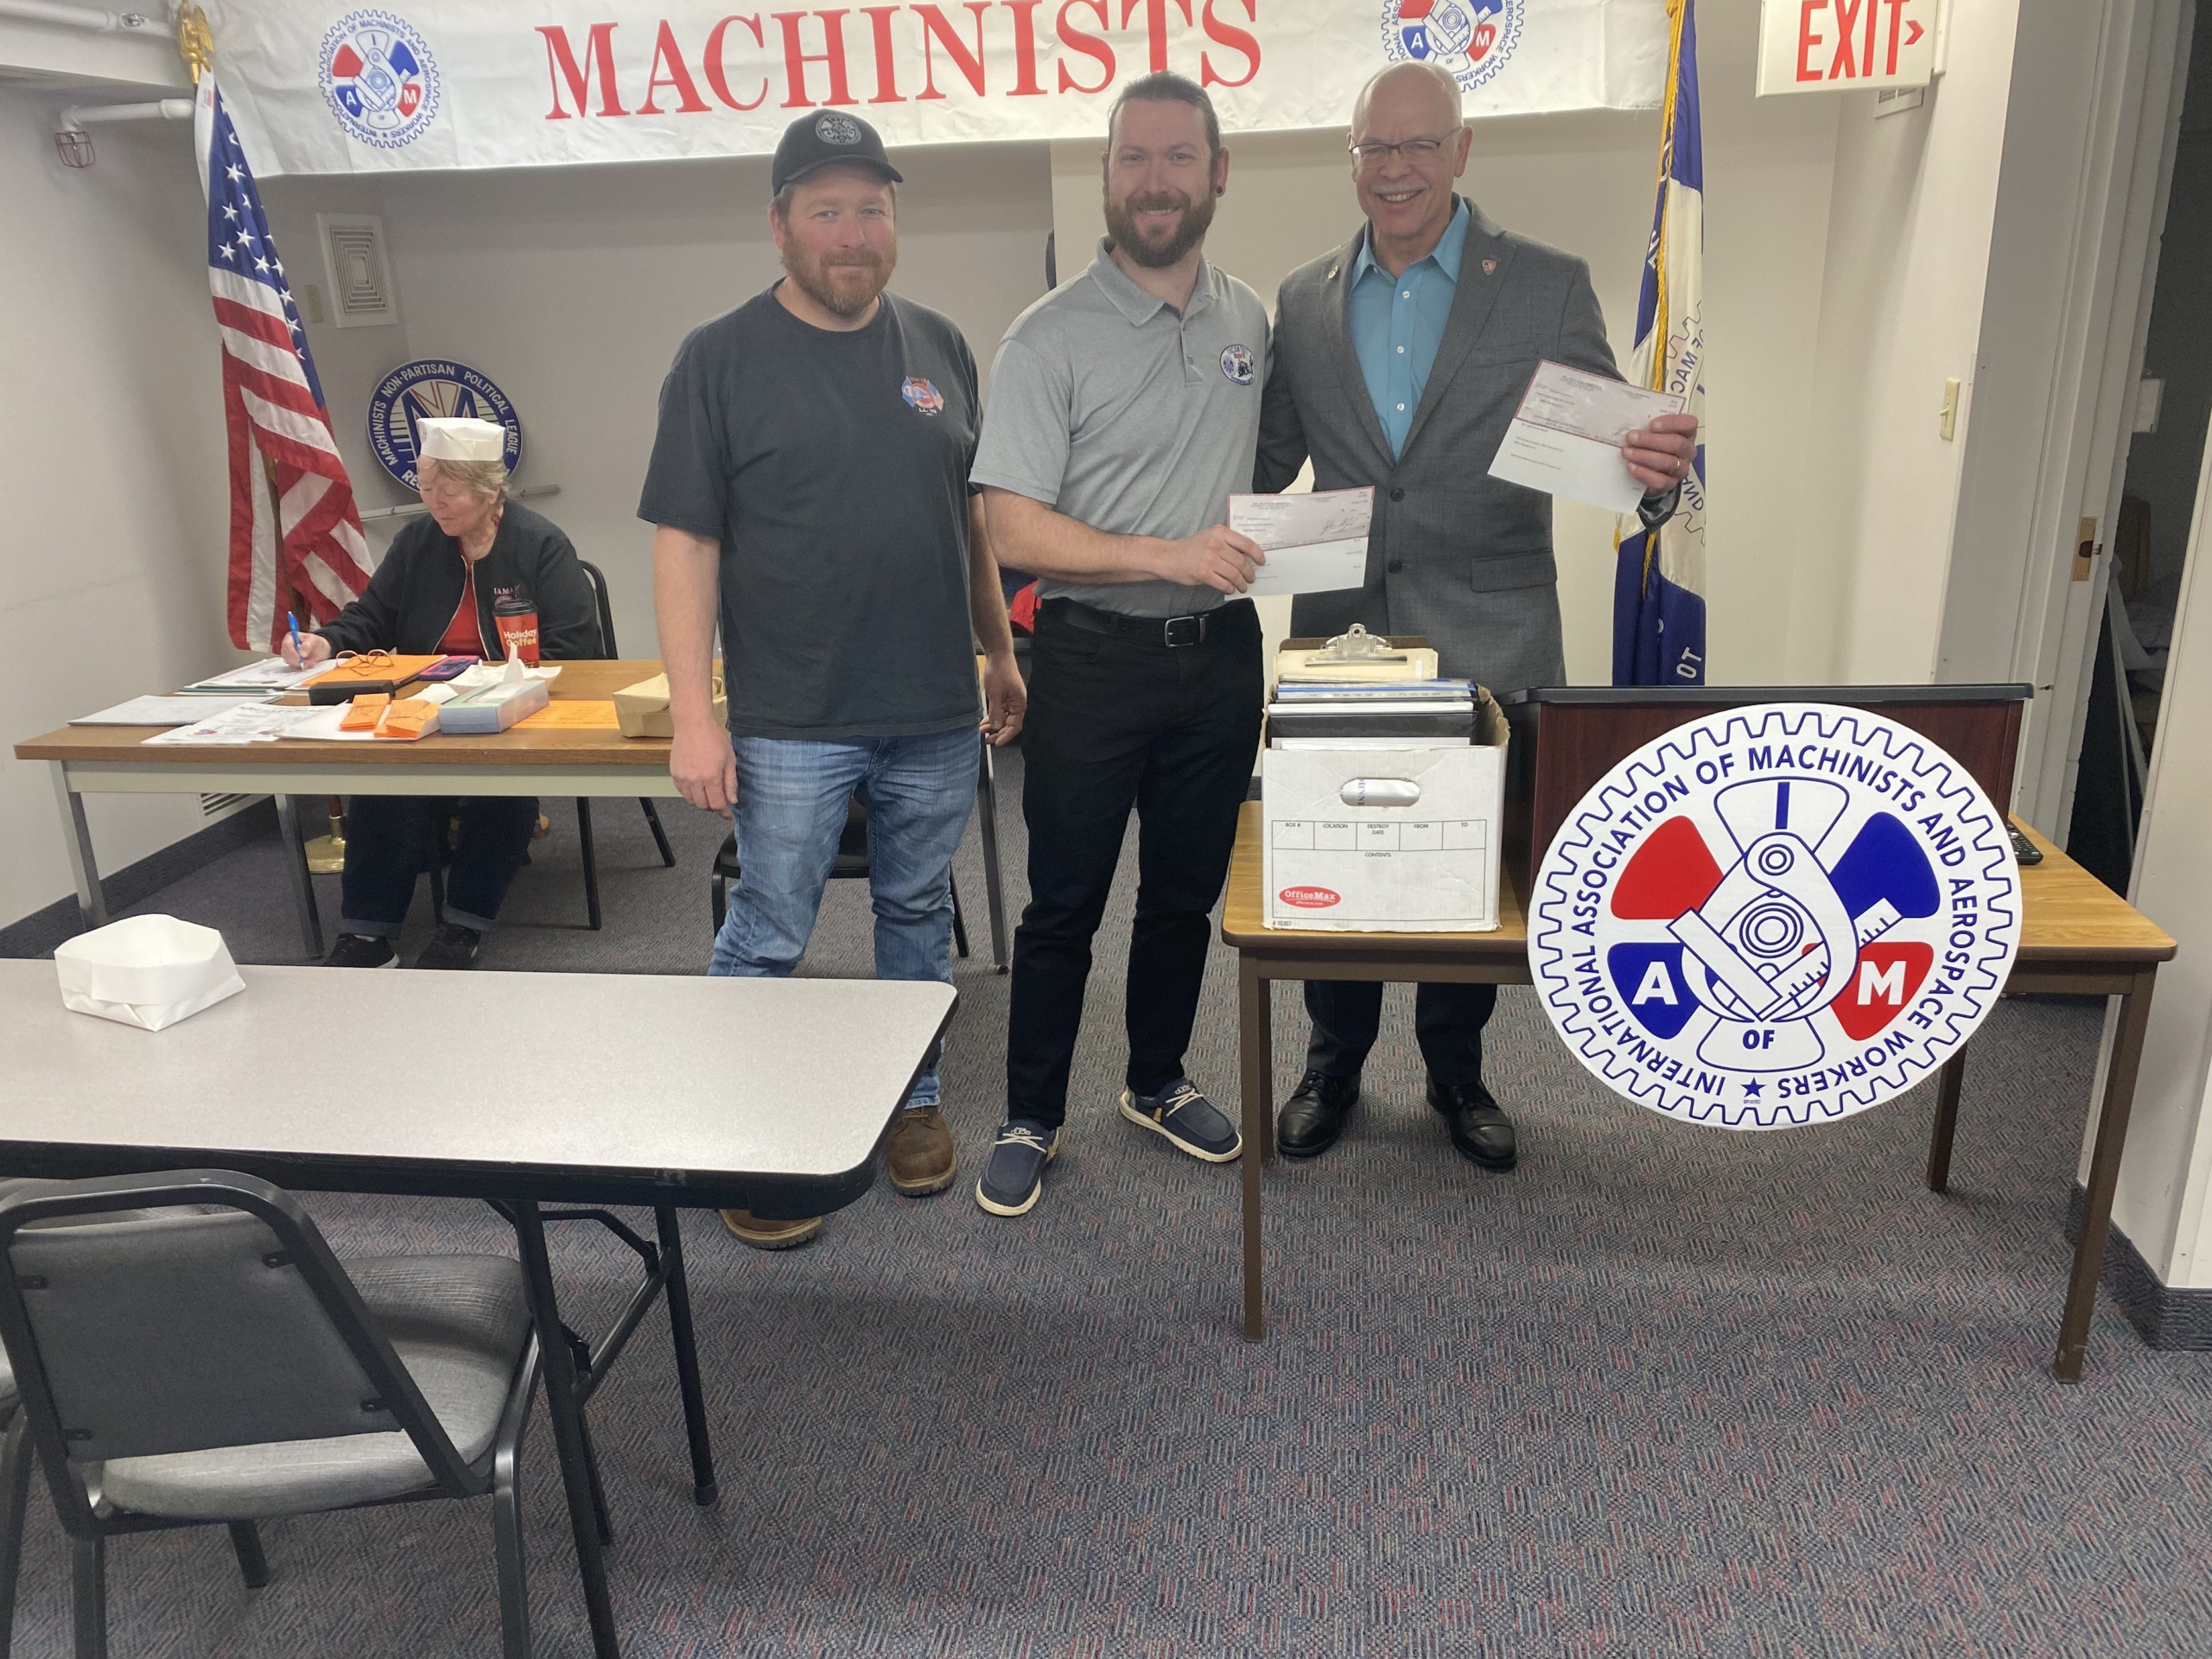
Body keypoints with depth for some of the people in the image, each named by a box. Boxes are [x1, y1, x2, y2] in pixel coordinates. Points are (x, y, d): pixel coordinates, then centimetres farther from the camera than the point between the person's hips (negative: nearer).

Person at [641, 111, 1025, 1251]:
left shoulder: (938, 346, 9)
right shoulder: (721, 358, -3)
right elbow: (684, 539, -7)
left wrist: (1000, 653, 13)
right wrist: (693, 715, -13)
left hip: (935, 712, 4)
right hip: (791, 725, -3)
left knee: (917, 915, 15)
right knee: (766, 942, 5)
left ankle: (914, 1099, 33)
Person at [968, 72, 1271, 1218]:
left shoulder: (1252, 320, 8)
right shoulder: (1050, 338, -9)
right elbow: (1010, 528, -15)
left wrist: (1276, 564, 6)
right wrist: (1168, 556, -23)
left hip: (1219, 652, 5)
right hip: (1093, 659, -4)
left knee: (1186, 893, 16)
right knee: (1064, 907, 5)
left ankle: (1158, 1083, 35)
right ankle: (1031, 1122, 21)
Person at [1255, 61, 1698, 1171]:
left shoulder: (1547, 286, -2)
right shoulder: (1303, 299, 6)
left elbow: (1604, 445, -4)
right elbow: (1270, 454, 9)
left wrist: (1656, 470, -27)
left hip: (1486, 648, -1)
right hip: (1342, 641, 2)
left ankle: (1456, 1071, 34)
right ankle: (1334, 1062, 33)